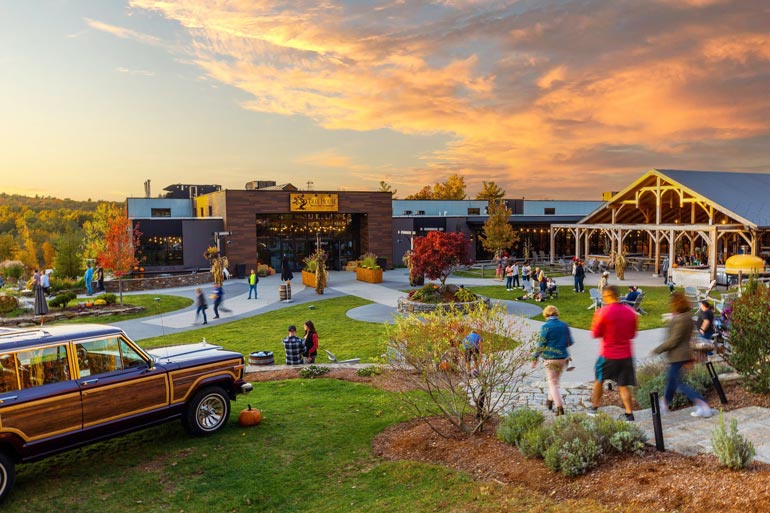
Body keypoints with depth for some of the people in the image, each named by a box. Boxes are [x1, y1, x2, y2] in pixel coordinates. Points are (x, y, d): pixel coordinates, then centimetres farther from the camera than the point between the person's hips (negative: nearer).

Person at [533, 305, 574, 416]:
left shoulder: (546, 327, -12)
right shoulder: (564, 325, 2)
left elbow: (541, 344, -11)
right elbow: (570, 342, 9)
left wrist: (535, 358, -2)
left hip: (550, 358, -5)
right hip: (563, 357, 5)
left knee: (553, 383, 4)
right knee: (555, 380, 23)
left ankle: (560, 407, -2)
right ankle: (550, 401, 34)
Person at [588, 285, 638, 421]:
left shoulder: (604, 311, -13)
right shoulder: (630, 311, 2)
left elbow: (596, 334, -6)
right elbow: (632, 334, 12)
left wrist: (595, 317, 6)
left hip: (608, 355, -3)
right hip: (626, 355, 4)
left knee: (599, 380, 16)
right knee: (623, 385, 9)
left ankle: (594, 408, 24)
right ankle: (629, 413, 2)